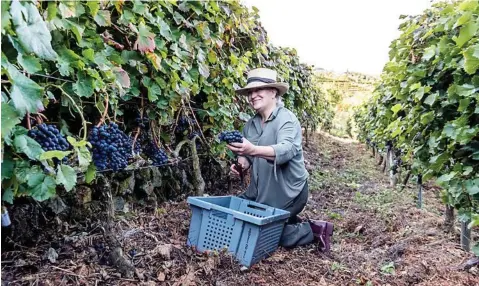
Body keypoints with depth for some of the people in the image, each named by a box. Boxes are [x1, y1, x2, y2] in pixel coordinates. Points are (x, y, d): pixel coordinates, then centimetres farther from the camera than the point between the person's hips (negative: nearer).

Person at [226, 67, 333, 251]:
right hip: (259, 191, 8)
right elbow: (247, 155, 8)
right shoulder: (251, 124, 3)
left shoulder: (286, 119, -19)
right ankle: (290, 222, 27)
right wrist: (241, 164, -16)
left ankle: (314, 230, 14)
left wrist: (254, 150, -54)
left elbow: (286, 150, -38)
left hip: (287, 192, -8)